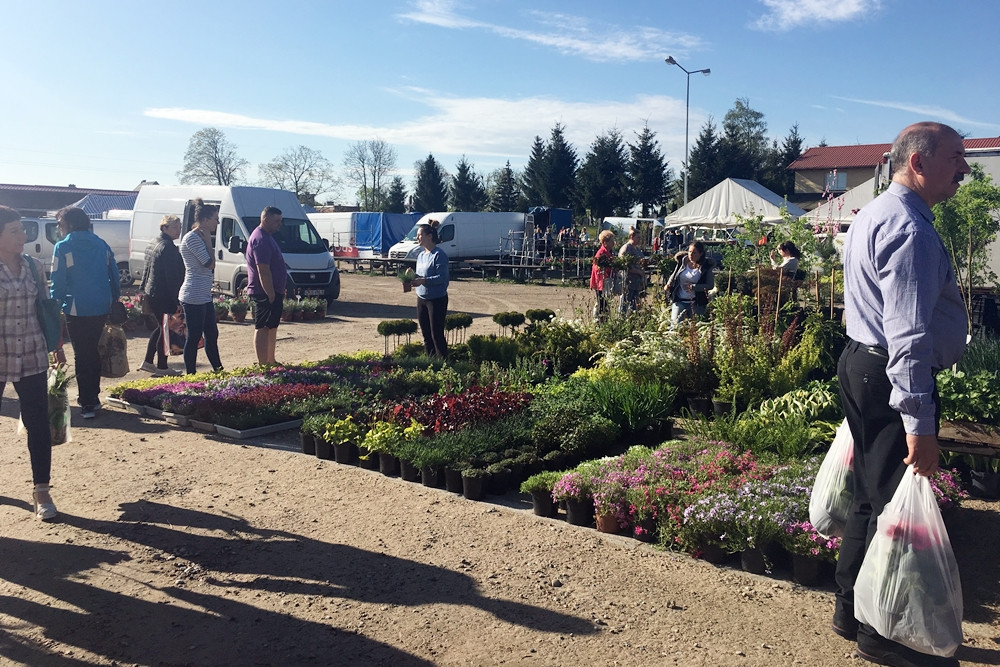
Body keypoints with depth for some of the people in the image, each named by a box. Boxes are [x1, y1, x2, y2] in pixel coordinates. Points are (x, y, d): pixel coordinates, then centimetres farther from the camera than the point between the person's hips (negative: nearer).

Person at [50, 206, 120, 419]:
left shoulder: (63, 247, -7)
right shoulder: (101, 245, 8)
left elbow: (58, 282, -9)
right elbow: (114, 276, 10)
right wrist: (115, 301, 17)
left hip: (77, 310, -5)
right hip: (101, 309, 5)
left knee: (81, 355, 2)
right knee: (93, 351, 18)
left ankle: (87, 403, 2)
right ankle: (93, 397, 25)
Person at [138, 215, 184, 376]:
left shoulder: (153, 244, 14)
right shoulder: (167, 248, -19)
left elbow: (147, 268, 21)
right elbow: (172, 276, -21)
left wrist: (143, 287, 27)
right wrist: (177, 298, -19)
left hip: (151, 293, 10)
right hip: (163, 296, -10)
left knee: (161, 327, 21)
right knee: (165, 329, 0)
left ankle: (148, 362, 24)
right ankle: (162, 367, 8)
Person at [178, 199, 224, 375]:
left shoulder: (199, 238, 17)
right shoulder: (192, 238, -14)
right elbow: (210, 263, -18)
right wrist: (208, 240, -11)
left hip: (204, 297, 10)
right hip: (194, 297, -10)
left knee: (212, 335, 15)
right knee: (194, 338, -3)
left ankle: (219, 371, 23)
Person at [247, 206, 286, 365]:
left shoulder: (266, 237, 16)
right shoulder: (261, 240, -18)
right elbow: (263, 271, -23)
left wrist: (280, 291, 22)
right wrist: (271, 295, -22)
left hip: (273, 291, 11)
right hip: (265, 292, -11)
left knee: (271, 327, 16)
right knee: (262, 328, -6)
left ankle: (270, 362, 25)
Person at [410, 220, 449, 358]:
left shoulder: (439, 255, -13)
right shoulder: (421, 256, 12)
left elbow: (442, 277, -21)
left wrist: (423, 280, -28)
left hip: (437, 300, -8)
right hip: (421, 299, 8)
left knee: (437, 335, -5)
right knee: (426, 334, 13)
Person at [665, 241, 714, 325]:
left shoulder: (706, 267, -6)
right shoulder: (683, 262, 1)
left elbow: (710, 285, -6)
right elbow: (674, 275, 16)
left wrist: (694, 287, -16)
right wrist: (669, 284, -3)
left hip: (696, 303, -2)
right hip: (679, 301, 2)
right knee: (675, 323, -9)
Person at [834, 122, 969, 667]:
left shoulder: (873, 216, 16)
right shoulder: (909, 228, -19)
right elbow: (909, 333, -26)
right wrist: (918, 422, -27)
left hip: (861, 365, 11)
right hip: (891, 378, -11)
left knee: (871, 496, 19)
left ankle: (850, 611, 32)